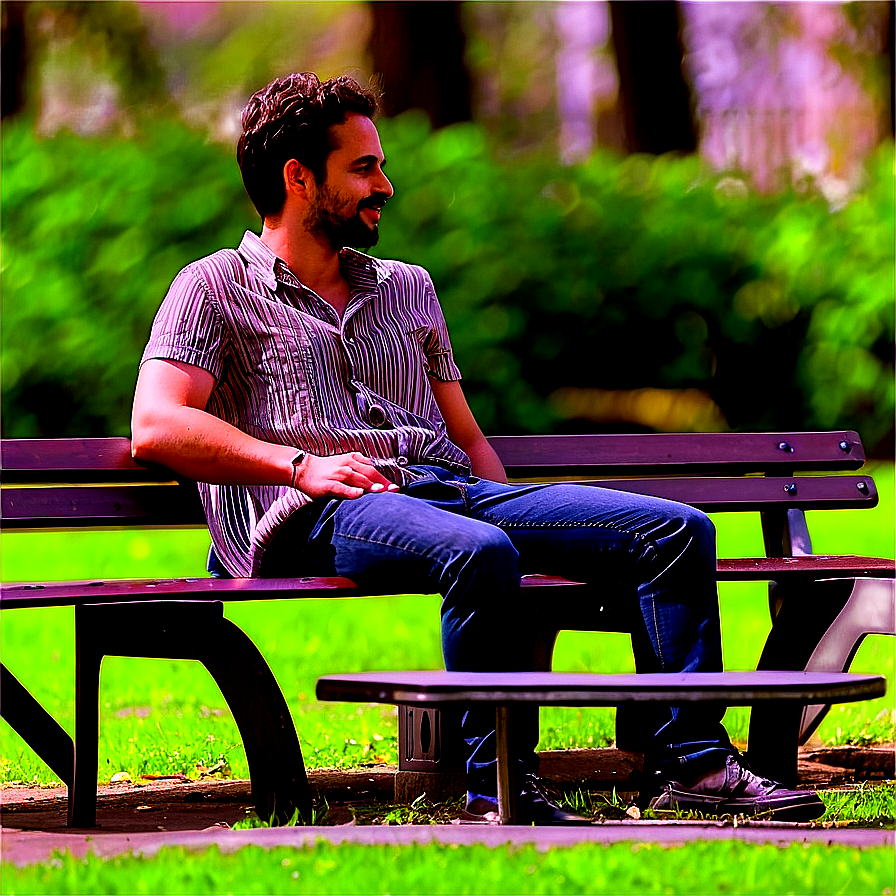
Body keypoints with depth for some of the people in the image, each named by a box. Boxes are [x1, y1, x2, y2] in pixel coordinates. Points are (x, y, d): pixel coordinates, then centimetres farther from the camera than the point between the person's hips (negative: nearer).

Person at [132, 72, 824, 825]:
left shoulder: (408, 289, 29)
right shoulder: (215, 289, 10)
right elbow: (156, 427, -5)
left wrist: (519, 519, 9)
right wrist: (301, 466, -15)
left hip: (451, 490, 7)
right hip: (321, 517, -7)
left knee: (677, 530, -11)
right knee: (479, 554, -40)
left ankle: (691, 760, -16)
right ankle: (499, 790, -33)